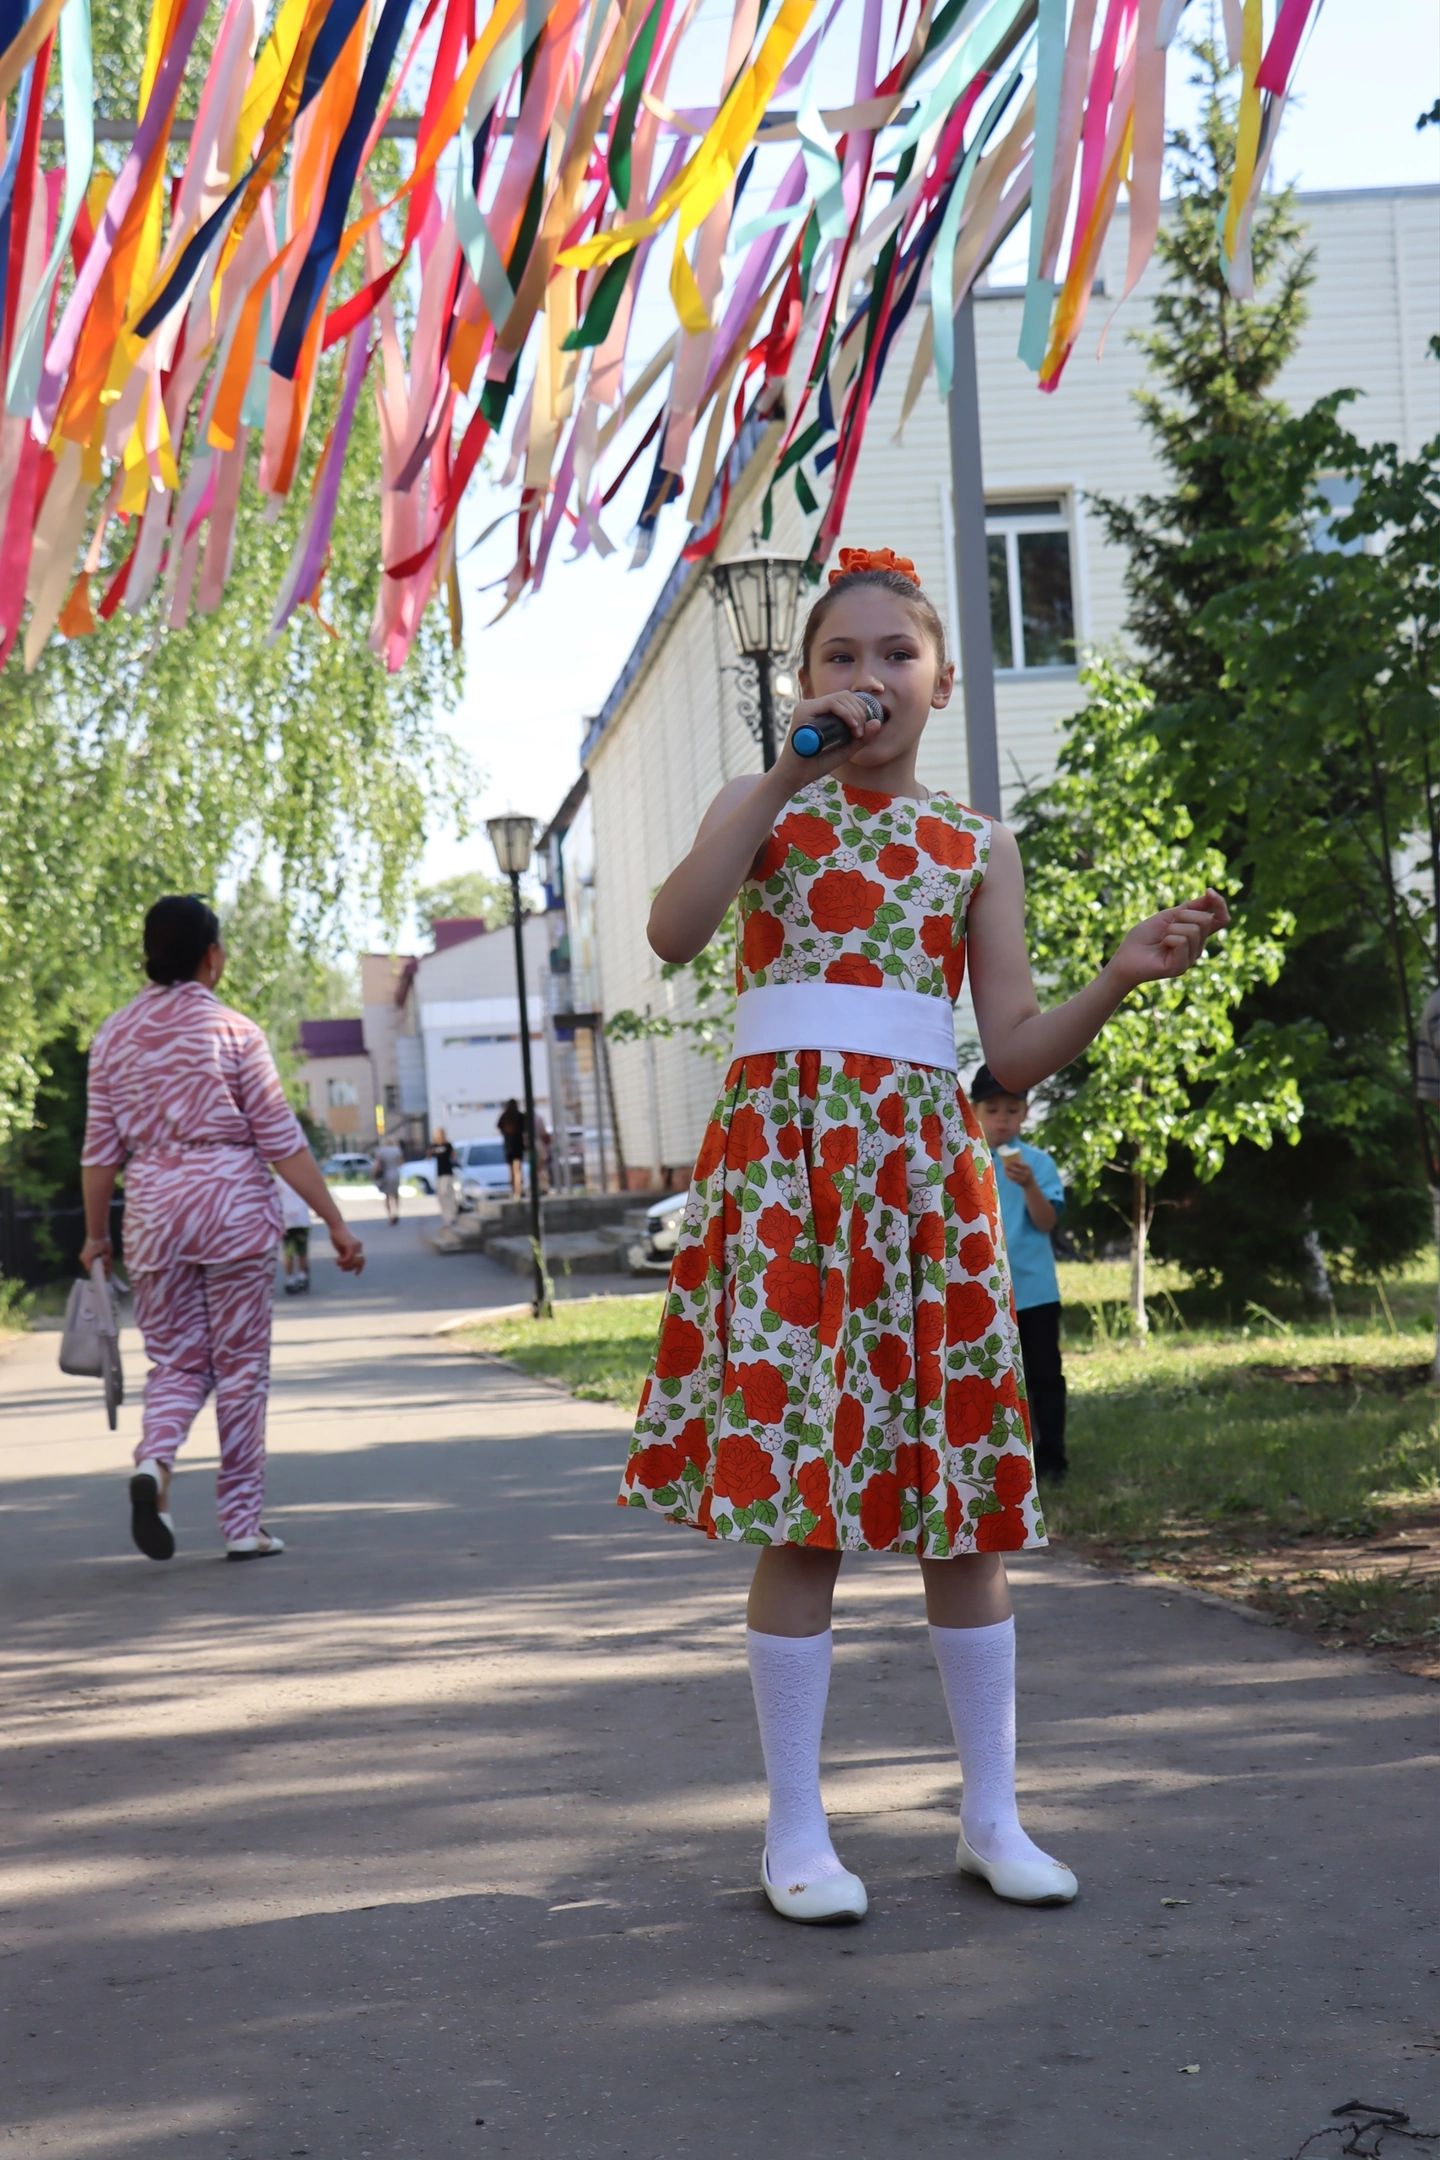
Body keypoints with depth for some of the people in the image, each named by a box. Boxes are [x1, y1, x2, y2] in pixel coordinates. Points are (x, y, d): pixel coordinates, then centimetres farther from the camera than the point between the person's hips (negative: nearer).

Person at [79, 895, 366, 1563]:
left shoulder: (114, 1037, 4)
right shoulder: (233, 1032, -6)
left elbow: (100, 1150, 6)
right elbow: (281, 1142, -7)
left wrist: (94, 1234, 16)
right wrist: (335, 1222, -3)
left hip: (152, 1208, 3)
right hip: (232, 1206, -3)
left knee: (175, 1361, 13)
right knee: (241, 1366, 6)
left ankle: (153, 1460, -17)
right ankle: (241, 1524, 10)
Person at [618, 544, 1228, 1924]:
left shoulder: (977, 845, 13)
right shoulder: (763, 807, 8)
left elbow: (1015, 1049, 8)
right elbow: (673, 930, -14)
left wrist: (1122, 979, -9)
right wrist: (789, 772, -15)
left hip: (928, 1163, 3)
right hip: (784, 1154, -2)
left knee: (964, 1496, 4)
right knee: (798, 1496, -5)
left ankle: (992, 1816, 17)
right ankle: (795, 1832, 6)